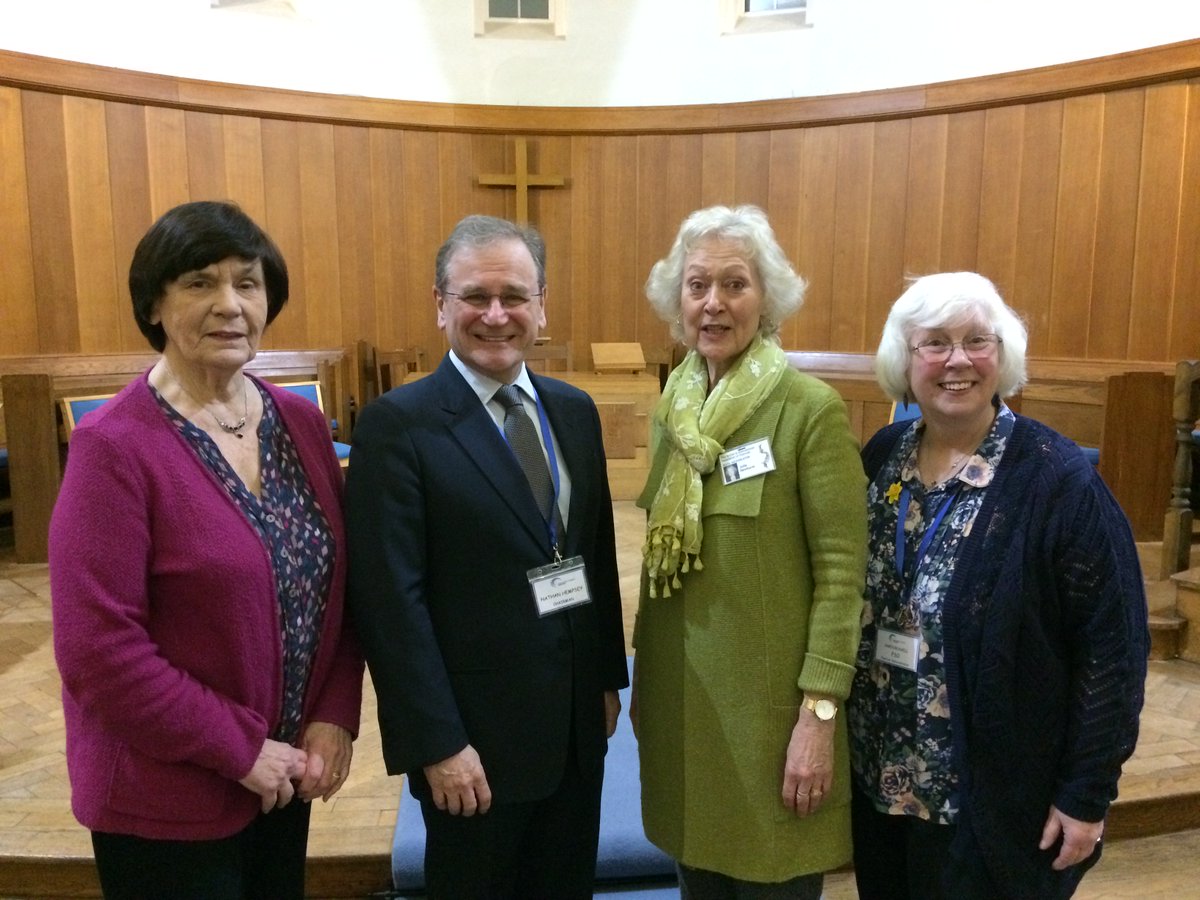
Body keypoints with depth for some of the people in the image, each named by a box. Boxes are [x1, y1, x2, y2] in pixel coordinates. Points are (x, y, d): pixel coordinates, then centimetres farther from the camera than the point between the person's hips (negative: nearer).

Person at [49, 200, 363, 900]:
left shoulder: (300, 421, 0)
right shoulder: (114, 447, -17)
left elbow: (337, 583, 4)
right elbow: (98, 649, -19)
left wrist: (335, 717, -6)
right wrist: (238, 751, -15)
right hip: (166, 799, -5)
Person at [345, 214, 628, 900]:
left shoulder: (574, 411, 4)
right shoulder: (398, 424, -14)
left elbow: (598, 556, 9)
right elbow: (391, 599, -16)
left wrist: (609, 679, 11)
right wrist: (438, 744, -16)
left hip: (579, 724, 6)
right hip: (476, 738, -5)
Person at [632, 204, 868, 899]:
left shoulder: (813, 407, -13)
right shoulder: (675, 405, 5)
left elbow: (841, 569, -14)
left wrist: (819, 712, -16)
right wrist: (643, 672, 13)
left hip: (772, 699, -5)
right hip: (681, 691, 5)